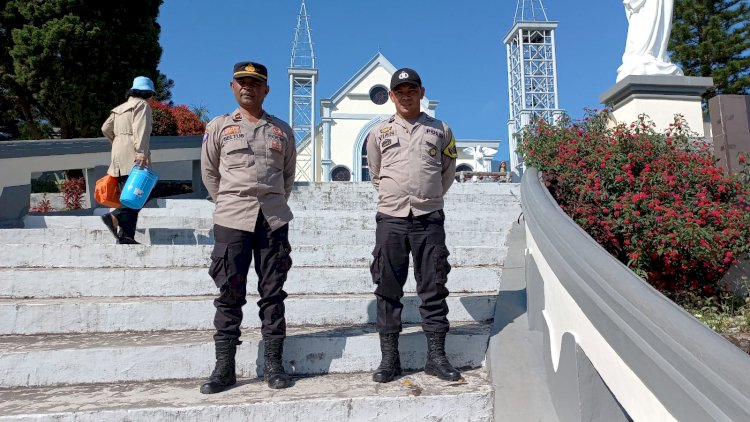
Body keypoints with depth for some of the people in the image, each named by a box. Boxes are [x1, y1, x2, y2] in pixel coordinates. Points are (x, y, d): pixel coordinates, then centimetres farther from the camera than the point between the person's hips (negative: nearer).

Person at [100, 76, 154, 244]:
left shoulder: (120, 108, 25)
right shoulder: (142, 105, 2)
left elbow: (106, 128, 21)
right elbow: (141, 129, -14)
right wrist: (142, 151, -24)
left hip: (119, 158, 8)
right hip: (132, 157, -8)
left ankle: (127, 235, 1)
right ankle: (115, 217, -29)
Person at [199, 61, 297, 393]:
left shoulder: (282, 130, 11)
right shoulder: (218, 126, 8)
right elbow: (208, 171, 12)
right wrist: (228, 203, 10)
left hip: (273, 219, 1)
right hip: (231, 219, -1)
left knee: (272, 292, 5)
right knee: (230, 293, 2)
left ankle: (273, 364, 13)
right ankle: (224, 367, 11)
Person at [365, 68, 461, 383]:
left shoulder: (441, 130, 10)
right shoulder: (378, 133, 10)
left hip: (429, 219, 0)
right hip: (390, 219, 0)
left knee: (434, 289, 2)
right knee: (388, 289, 2)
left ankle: (436, 356, 13)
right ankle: (389, 358, 12)